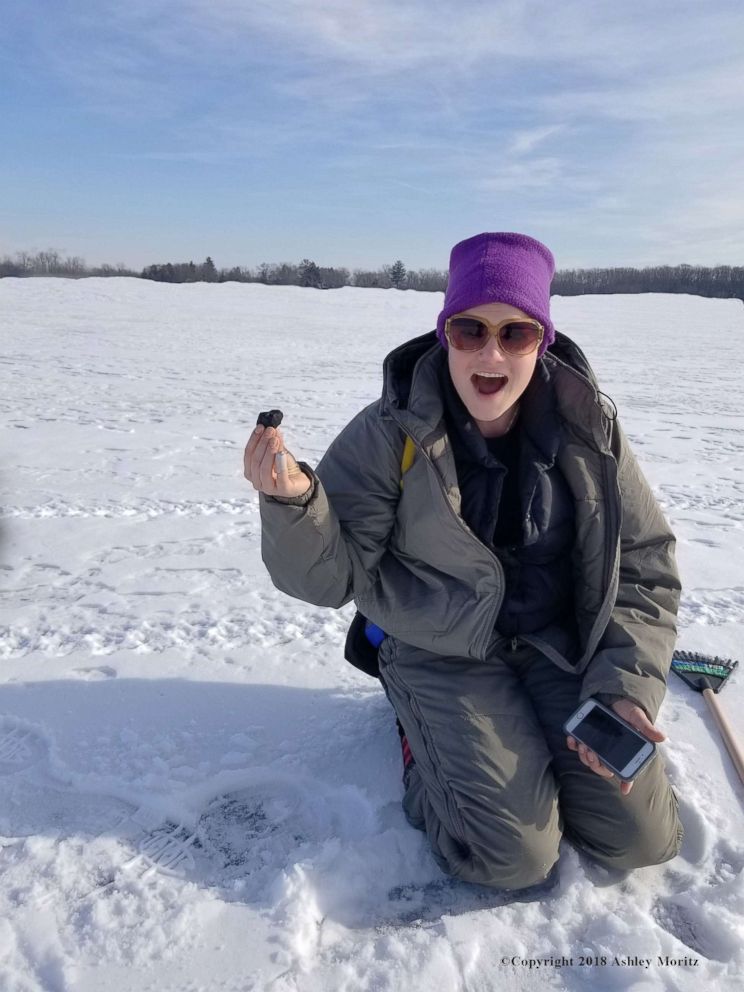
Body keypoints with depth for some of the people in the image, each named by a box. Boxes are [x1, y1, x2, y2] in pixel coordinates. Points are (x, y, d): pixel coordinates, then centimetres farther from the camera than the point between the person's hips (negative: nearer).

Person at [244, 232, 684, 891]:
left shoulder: (589, 429, -9)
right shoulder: (389, 434, -17)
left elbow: (645, 564, -1)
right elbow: (332, 575, -18)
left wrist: (626, 687, -12)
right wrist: (293, 501, -39)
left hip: (565, 646, 3)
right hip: (444, 655, -3)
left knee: (639, 839, 0)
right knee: (515, 857, -11)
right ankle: (421, 727, 16)